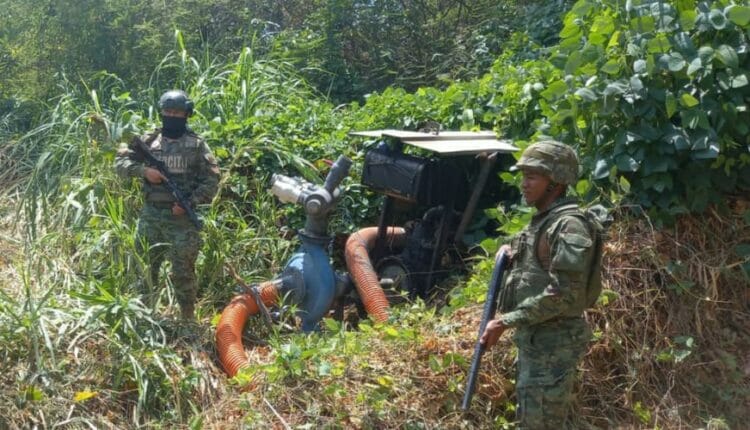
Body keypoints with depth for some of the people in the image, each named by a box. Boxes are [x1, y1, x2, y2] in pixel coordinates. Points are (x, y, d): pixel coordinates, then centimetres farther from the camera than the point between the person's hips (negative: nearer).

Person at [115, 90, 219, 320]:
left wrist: (190, 203, -14)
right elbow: (120, 162, 5)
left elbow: (211, 180, -2)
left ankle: (188, 318, 11)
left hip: (183, 217, -3)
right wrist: (143, 170, -13)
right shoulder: (149, 141, 8)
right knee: (144, 267, 11)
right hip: (150, 215, 3)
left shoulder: (196, 145, 1)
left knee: (183, 272, -1)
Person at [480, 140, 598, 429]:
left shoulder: (569, 225, -17)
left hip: (553, 344, -10)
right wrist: (510, 256, 8)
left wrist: (506, 321, -22)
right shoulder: (540, 220, 14)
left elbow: (562, 294, -24)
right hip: (532, 338, 10)